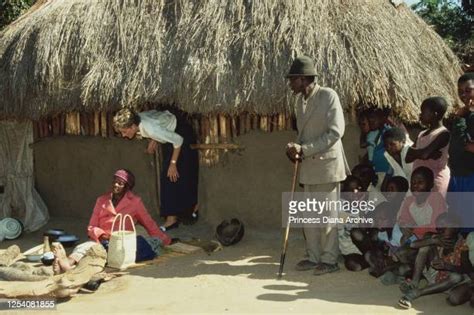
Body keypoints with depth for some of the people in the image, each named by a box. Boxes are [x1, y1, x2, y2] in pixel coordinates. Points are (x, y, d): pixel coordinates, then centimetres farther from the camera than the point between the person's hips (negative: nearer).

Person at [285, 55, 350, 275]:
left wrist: (304, 149, -19)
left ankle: (329, 260, 12)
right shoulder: (300, 100, 10)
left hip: (327, 163, -7)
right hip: (308, 166, 7)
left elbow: (336, 131, -18)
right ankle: (313, 257, 23)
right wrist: (296, 148, -2)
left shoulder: (328, 96, -13)